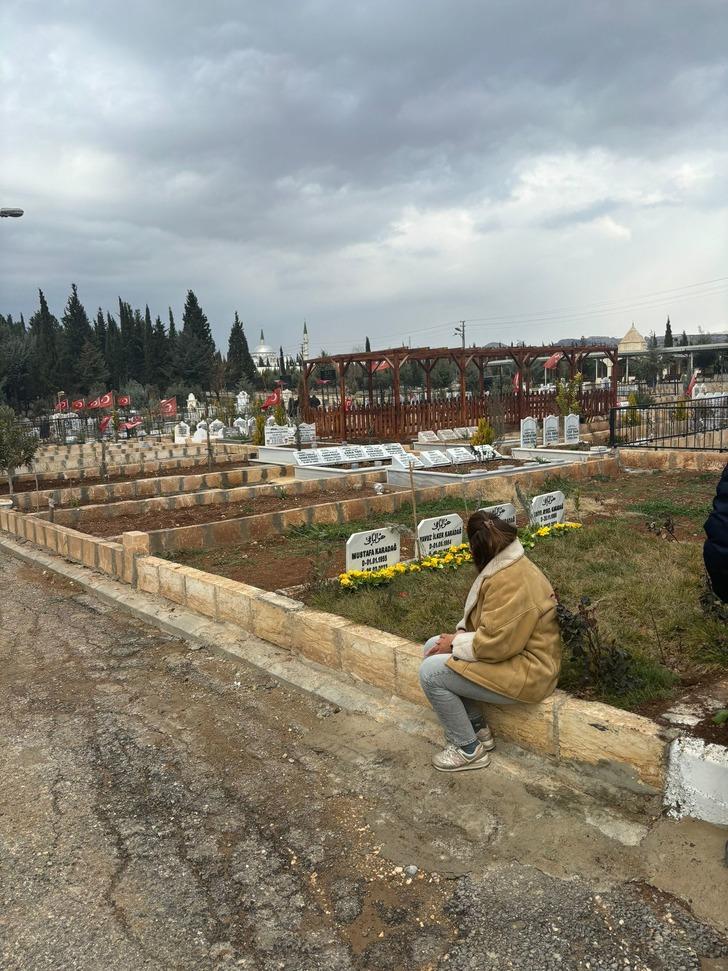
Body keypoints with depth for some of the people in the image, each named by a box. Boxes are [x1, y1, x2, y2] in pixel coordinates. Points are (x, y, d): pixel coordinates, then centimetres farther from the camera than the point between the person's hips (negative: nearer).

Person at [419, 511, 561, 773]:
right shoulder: (508, 565, 5)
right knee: (433, 648, 8)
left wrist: (456, 644, -15)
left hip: (525, 672, -11)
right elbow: (488, 620, 15)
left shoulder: (511, 582, -28)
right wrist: (460, 634, -2)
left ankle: (470, 750, 1)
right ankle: (479, 730, 14)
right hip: (511, 652, 11)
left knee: (431, 672, -16)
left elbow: (495, 642, -30)